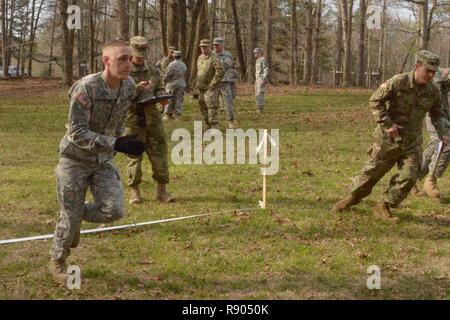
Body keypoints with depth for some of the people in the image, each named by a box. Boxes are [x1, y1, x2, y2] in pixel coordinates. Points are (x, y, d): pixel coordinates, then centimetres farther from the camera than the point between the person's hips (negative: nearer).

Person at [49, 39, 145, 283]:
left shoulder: (129, 87, -7)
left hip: (103, 160, 5)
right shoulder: (86, 89, -26)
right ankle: (57, 262, 29)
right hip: (75, 159, -5)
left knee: (114, 211, -10)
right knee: (71, 217, 1)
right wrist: (115, 144, -33)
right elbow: (77, 134, -27)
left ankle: (77, 213, 22)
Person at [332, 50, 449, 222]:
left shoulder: (433, 91, -3)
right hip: (389, 138, -4)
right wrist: (387, 124, -19)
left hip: (412, 142, 4)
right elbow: (375, 101, -13)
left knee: (408, 177, -5)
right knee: (373, 171, 5)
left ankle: (383, 208, 10)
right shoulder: (398, 82, -18)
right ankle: (353, 197, 28)